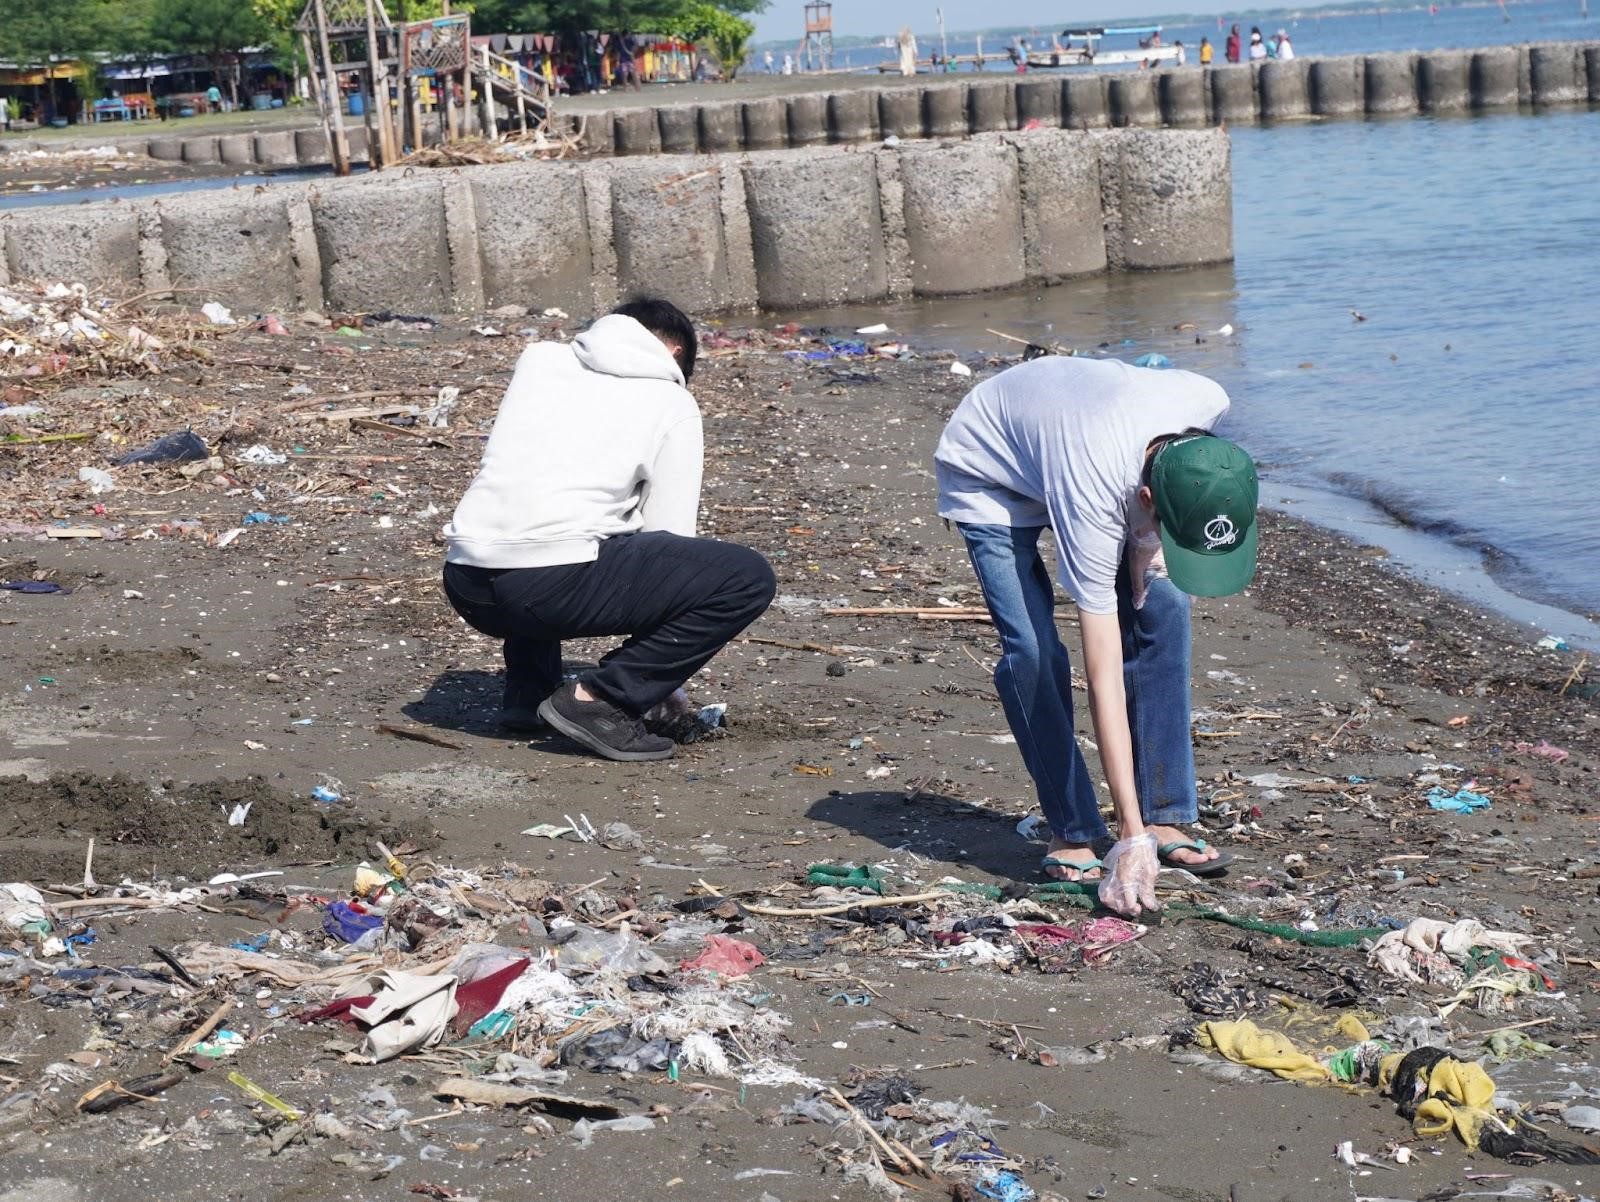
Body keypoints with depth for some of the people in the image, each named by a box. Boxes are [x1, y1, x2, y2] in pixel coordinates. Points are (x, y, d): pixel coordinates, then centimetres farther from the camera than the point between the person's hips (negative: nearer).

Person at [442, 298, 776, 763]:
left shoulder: (538, 357, 23)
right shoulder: (672, 404, 11)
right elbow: (667, 538, 12)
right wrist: (661, 671, 22)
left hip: (464, 586, 7)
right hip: (551, 584, -7)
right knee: (749, 578, 0)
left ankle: (527, 688, 25)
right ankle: (597, 699, -4)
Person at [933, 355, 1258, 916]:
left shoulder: (1208, 404, -33)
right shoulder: (1090, 502, -44)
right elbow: (1104, 679, -40)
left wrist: (1146, 539, -12)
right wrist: (1131, 835, -39)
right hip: (988, 473, -6)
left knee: (1162, 607, -8)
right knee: (1033, 650, -20)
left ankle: (1165, 818, 0)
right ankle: (1072, 833, -3)